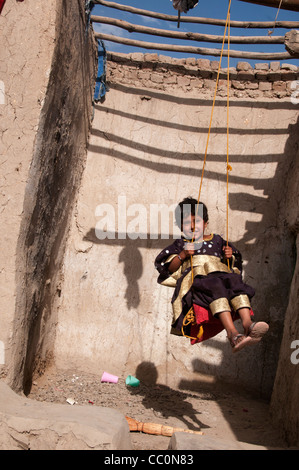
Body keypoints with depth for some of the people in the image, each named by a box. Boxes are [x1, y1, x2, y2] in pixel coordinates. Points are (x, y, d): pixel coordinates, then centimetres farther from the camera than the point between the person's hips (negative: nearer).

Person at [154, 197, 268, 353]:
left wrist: (229, 257, 4)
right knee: (215, 287, -38)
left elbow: (235, 265, 26)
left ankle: (247, 322, -52)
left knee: (235, 281, -33)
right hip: (196, 279, -3)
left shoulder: (216, 240, 30)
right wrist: (182, 255, -4)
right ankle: (232, 332, -55)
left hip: (221, 273, 3)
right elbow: (168, 268, 12)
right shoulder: (180, 244, 25)